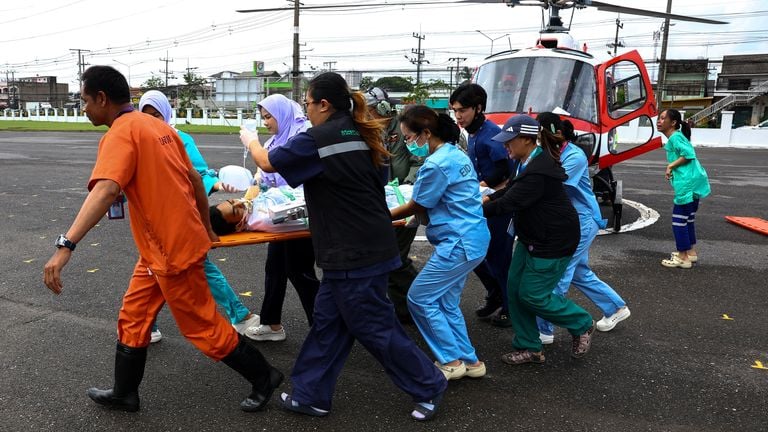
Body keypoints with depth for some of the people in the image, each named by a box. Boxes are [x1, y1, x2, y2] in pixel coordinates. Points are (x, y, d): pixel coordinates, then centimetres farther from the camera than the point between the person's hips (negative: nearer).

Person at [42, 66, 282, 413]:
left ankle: (264, 377, 20)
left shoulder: (121, 132, -16)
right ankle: (124, 393, 34)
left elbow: (105, 191, -33)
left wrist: (66, 245, -38)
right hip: (160, 248, 9)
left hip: (173, 250, -9)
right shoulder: (158, 126, 10)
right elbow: (195, 180, 14)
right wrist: (206, 228, 22)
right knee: (133, 318, 19)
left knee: (203, 327, 5)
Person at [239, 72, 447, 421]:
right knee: (328, 320, 15)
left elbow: (267, 163, -2)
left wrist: (250, 140, 19)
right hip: (370, 244, 9)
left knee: (374, 327, 4)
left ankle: (428, 386, 21)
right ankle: (311, 395, 27)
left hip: (353, 253, -9)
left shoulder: (318, 140, -15)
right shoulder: (359, 134, 10)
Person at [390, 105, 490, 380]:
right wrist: (417, 215, 12)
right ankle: (469, 361, 25)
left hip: (459, 243, -10)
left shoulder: (436, 165, -19)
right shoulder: (456, 154, 11)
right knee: (446, 302, 17)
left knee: (419, 298, 2)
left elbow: (416, 206, -7)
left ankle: (451, 361, 12)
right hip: (473, 239, 10)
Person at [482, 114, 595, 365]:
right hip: (532, 238, 10)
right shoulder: (532, 161, 6)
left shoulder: (539, 172, -28)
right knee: (515, 290, 7)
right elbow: (511, 189, 15)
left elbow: (508, 203, -29)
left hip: (554, 242, -10)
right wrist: (487, 198, 0)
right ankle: (528, 348, 20)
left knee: (533, 295, -2)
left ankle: (583, 325, 22)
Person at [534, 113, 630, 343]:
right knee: (580, 273, 20)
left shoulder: (575, 156, -21)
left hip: (581, 221, -9)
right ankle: (617, 308, 39)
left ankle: (544, 330, 5)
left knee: (557, 275, -5)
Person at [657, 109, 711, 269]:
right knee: (688, 218, 20)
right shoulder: (677, 136, 17)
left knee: (678, 219, -4)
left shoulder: (675, 137, -12)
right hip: (694, 182, 10)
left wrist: (671, 166, -13)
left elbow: (689, 154, -21)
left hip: (688, 183, -10)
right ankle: (690, 252, 30)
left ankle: (683, 258, 3)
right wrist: (672, 167, 6)